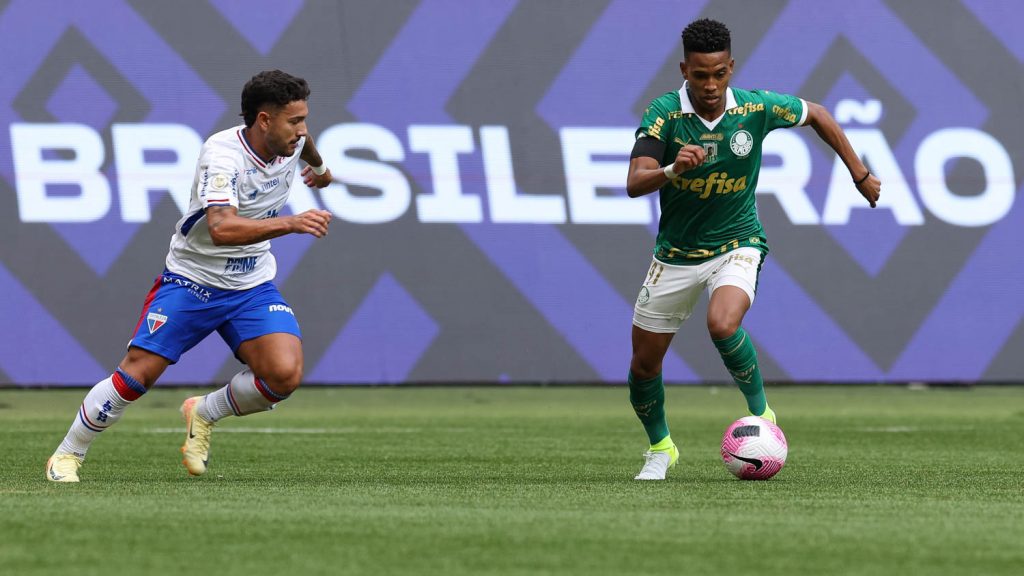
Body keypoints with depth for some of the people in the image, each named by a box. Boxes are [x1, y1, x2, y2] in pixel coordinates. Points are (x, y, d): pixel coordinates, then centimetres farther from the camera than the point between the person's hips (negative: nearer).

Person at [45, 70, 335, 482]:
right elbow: (221, 228, -42)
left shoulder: (291, 139, -6)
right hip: (192, 279, -5)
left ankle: (204, 413, 10)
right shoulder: (222, 154, -27)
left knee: (285, 375, -18)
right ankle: (67, 455, 8)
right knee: (138, 371, -13)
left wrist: (318, 166, 44)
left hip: (252, 288, 5)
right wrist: (290, 223, -53)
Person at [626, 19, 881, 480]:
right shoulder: (663, 113, -17)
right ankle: (660, 448, 36)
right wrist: (671, 170, -48)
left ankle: (760, 412, -7)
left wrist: (860, 174, 11)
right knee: (644, 364, 7)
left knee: (723, 324, -33)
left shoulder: (757, 108, -14)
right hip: (676, 252, 2)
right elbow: (634, 184, -28)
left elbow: (817, 115, 6)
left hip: (737, 243, -2)